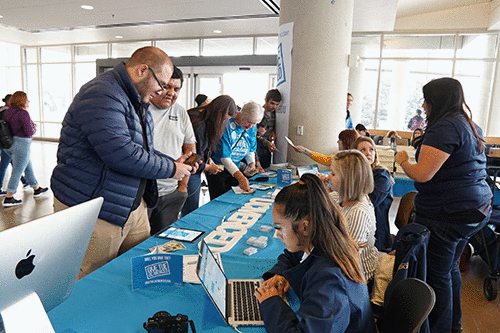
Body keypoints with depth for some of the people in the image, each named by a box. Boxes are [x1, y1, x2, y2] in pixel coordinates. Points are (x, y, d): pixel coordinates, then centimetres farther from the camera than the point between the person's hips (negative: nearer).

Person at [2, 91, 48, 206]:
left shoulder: (8, 112, 8)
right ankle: (8, 198, 2)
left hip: (9, 144, 9)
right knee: (17, 171, -2)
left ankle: (36, 189, 33)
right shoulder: (23, 113, -17)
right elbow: (29, 132, -18)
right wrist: (34, 128, 1)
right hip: (21, 144, -9)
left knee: (28, 166, 21)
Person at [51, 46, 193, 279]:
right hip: (92, 214, -9)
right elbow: (121, 153, -29)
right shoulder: (101, 96, -19)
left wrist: (174, 163, 7)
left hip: (132, 206, 9)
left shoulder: (137, 103, 14)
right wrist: (170, 169, -16)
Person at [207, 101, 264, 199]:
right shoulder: (226, 125, -24)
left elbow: (251, 149, 13)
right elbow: (224, 157, -28)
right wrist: (240, 176, -36)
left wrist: (252, 163, -7)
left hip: (235, 168, 6)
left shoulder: (252, 128, -2)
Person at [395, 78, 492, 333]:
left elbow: (421, 174, -25)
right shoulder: (472, 127, 12)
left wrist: (403, 160, -5)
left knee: (436, 275, 4)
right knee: (450, 269, 23)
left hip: (446, 215, -10)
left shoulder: (445, 127, -20)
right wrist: (425, 143, 21)